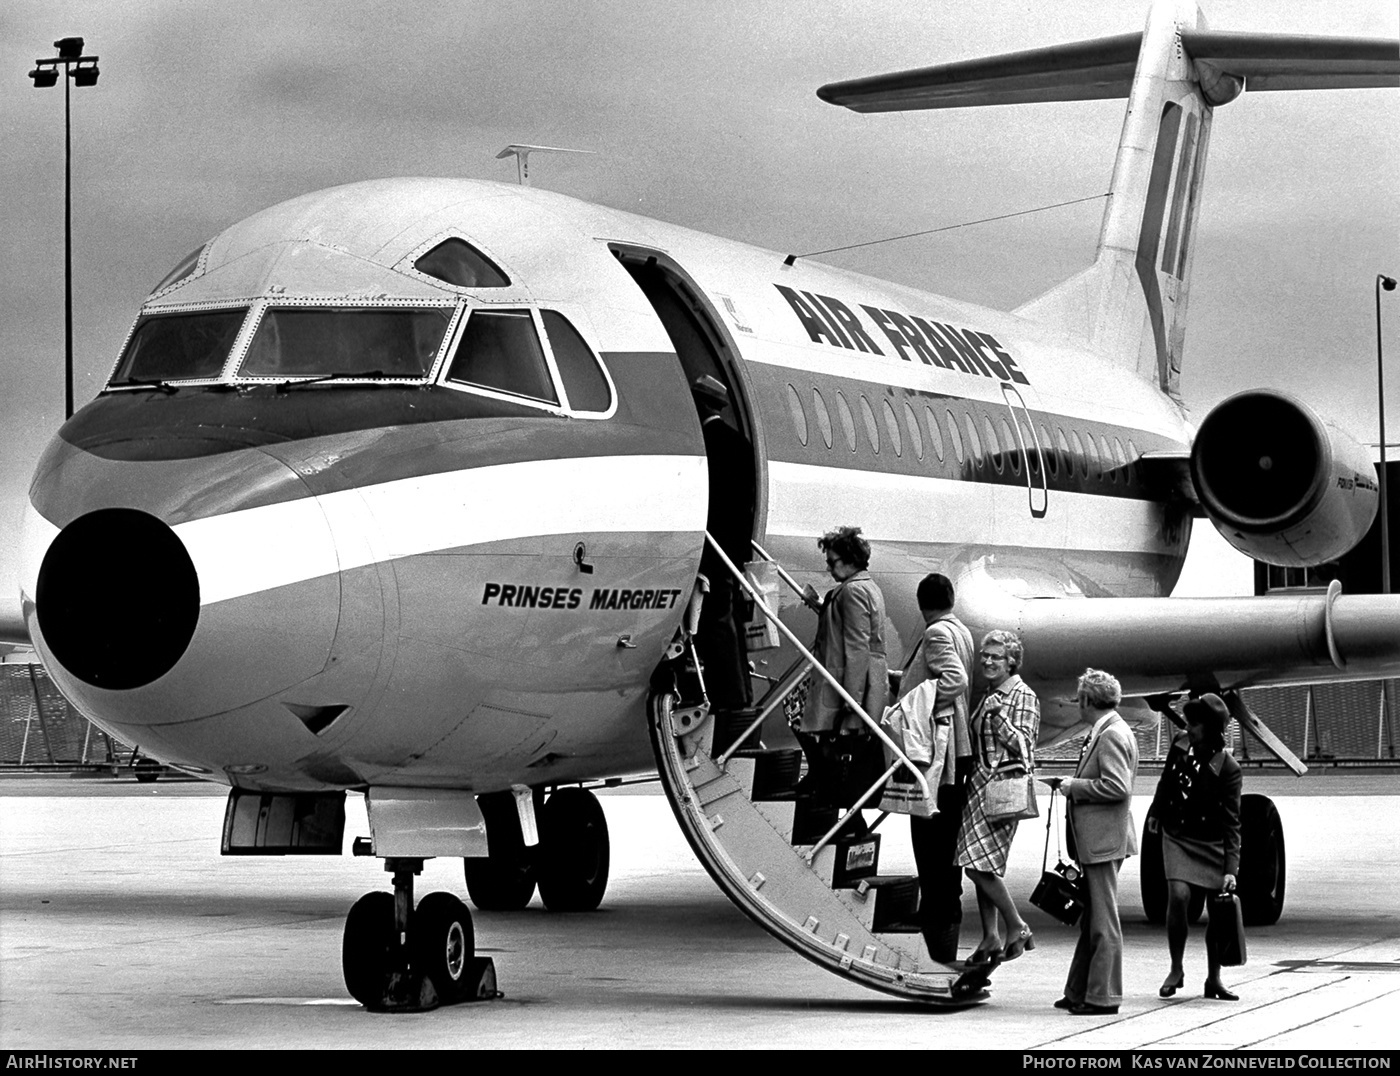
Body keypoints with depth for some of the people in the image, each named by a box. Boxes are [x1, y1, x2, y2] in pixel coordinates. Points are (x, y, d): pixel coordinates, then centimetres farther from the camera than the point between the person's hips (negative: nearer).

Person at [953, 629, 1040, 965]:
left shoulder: (1023, 697, -7)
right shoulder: (989, 696, 18)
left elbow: (1024, 746, -14)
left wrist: (999, 718, -21)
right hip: (980, 783, 9)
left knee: (977, 862, -12)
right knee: (979, 863, 7)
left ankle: (1017, 928, 0)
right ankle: (990, 937, 12)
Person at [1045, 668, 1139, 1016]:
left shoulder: (1112, 736, -16)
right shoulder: (1104, 733, 15)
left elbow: (1117, 788, -24)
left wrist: (1073, 786, -15)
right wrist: (1073, 785, 9)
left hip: (1104, 841, -11)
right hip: (1094, 841, 11)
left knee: (1103, 922, -4)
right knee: (1091, 920, 15)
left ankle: (1103, 997, 1)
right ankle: (1080, 992, 22)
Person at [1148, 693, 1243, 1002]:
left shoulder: (1228, 768, -16)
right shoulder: (1180, 745, -5)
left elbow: (1231, 823, -16)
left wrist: (1231, 869, -21)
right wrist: (1156, 812, 28)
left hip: (1212, 842, -2)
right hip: (1177, 836, 2)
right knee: (1178, 895, -17)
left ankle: (1214, 979, 16)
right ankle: (1176, 969, -1)